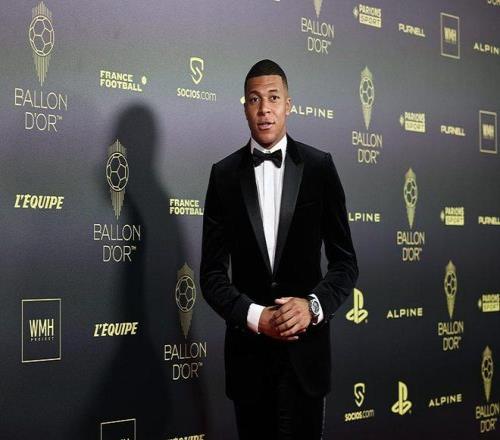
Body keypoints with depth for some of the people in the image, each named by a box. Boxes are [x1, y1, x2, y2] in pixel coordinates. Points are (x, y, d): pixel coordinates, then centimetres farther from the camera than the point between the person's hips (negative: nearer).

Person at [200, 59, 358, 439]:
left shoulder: (319, 167, 1)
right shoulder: (224, 174, 2)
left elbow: (345, 261, 2)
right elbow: (213, 271, 1)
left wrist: (314, 305, -15)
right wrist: (254, 316, -14)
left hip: (305, 346, -1)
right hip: (248, 348, 1)